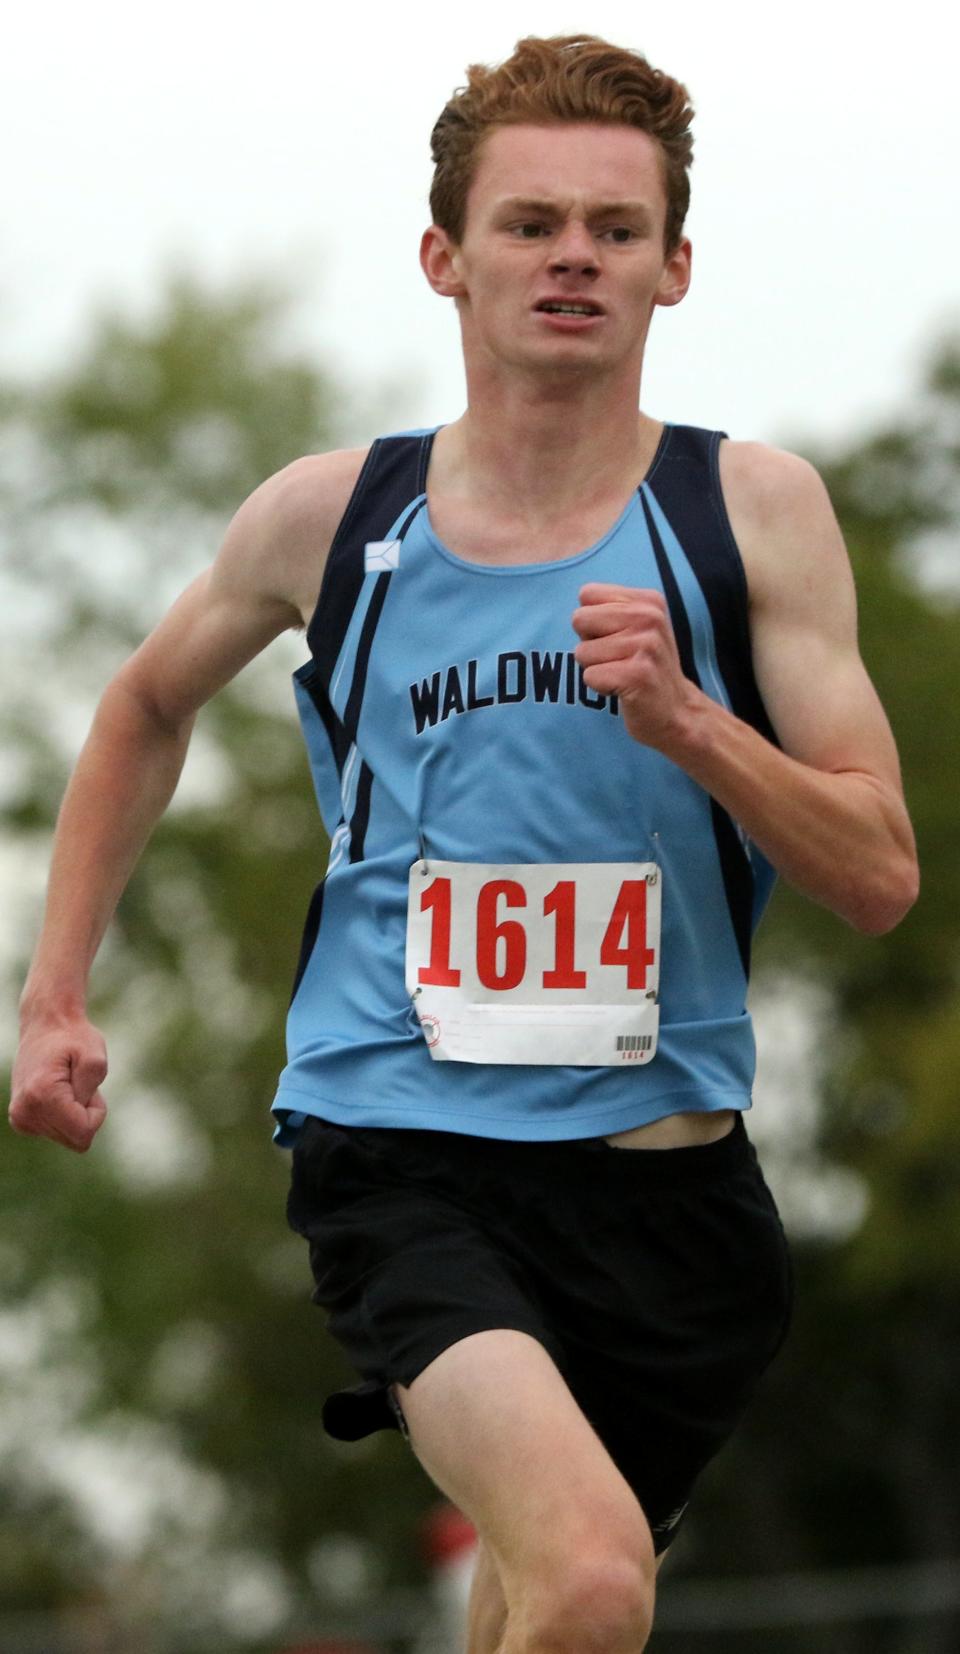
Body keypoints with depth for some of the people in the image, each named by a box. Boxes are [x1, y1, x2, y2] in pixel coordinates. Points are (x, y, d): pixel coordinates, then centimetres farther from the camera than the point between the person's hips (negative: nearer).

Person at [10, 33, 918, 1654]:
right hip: (398, 1142, -2)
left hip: (660, 1158, 2)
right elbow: (146, 707, 23)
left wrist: (686, 723, -19)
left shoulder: (752, 510, 0)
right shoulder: (330, 515, 2)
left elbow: (878, 878, -3)